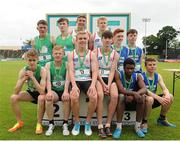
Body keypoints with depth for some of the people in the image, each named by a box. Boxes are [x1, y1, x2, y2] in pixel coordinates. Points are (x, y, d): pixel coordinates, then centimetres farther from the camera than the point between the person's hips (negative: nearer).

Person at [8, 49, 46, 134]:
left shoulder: (42, 70, -26)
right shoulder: (23, 71, -15)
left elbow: (42, 91, -35)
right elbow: (16, 91, -19)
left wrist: (32, 77, -37)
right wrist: (24, 79, -32)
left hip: (40, 94, -4)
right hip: (31, 92, 5)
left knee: (41, 98, -37)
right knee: (13, 97, -15)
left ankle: (39, 124, -15)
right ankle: (19, 122, 5)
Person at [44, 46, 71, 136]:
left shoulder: (67, 64, 0)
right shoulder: (48, 65, 4)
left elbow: (67, 79, -13)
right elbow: (48, 79, -9)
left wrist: (66, 91, -32)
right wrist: (49, 91, -29)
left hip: (64, 90, -1)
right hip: (54, 91, 1)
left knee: (67, 98, -33)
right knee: (48, 98, -31)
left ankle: (65, 124, -17)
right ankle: (51, 124, -13)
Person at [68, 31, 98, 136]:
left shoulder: (92, 54, 9)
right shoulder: (71, 55, 8)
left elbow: (95, 71, -1)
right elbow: (71, 71, -3)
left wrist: (93, 85, -20)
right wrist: (74, 85, -21)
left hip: (88, 80, 1)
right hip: (76, 81, 0)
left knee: (94, 97, -29)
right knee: (74, 97, -31)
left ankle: (88, 123, -6)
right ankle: (77, 123, -6)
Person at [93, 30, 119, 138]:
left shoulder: (115, 54, 9)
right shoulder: (96, 51, 4)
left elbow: (112, 71, -1)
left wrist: (108, 85, -15)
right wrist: (103, 84, -14)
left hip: (110, 78, 2)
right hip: (99, 78, -2)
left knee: (115, 96, -27)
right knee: (100, 95, -31)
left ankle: (108, 125, -15)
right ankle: (100, 127, -23)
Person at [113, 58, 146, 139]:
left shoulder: (137, 76, -6)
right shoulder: (118, 74, -14)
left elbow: (144, 89, -21)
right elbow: (121, 90, -27)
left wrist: (134, 94, -40)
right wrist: (134, 93, -42)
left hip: (133, 101, 3)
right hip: (122, 99, -2)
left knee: (142, 97, -27)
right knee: (122, 96, -35)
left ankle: (137, 126, -14)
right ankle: (118, 127, -28)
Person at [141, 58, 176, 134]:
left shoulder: (158, 76, 2)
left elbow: (164, 89, -6)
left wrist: (167, 96, -30)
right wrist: (158, 98, -39)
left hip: (153, 99, 6)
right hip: (144, 100, -6)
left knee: (170, 97, -11)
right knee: (150, 99, -38)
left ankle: (162, 119, 11)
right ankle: (144, 122, -16)